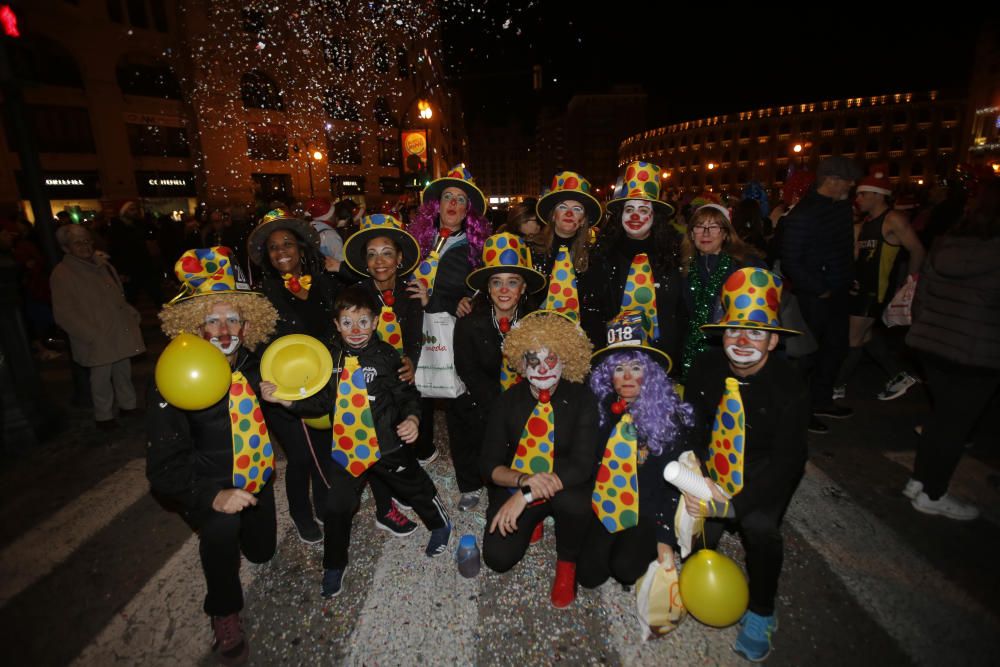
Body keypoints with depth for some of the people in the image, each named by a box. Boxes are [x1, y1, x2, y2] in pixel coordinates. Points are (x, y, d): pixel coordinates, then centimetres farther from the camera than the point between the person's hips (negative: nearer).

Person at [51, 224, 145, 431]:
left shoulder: (101, 264, 10)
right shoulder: (62, 273, -8)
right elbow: (64, 314, -10)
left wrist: (132, 315, 8)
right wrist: (92, 335, -16)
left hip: (121, 331, 6)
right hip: (97, 340, -5)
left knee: (124, 370, 15)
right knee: (101, 377, 5)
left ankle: (128, 404, 31)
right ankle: (104, 416, 21)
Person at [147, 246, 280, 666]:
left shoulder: (257, 365, -11)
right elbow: (164, 465, -24)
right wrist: (214, 497, -38)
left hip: (257, 478, 5)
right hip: (208, 486, -4)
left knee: (262, 551, 19)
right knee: (222, 525, -36)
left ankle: (241, 531, 52)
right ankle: (224, 614, -8)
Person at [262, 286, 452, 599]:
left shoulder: (387, 356, -12)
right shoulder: (331, 358, -2)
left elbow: (407, 394, -6)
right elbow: (321, 402, 1)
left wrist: (412, 419, -24)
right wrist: (284, 398, -11)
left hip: (388, 444, -2)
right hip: (346, 447, 3)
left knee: (415, 487, 17)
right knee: (336, 508, 12)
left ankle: (440, 525, 48)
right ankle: (334, 567, 38)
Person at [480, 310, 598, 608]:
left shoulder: (582, 399, -13)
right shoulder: (508, 401, -6)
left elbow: (582, 464, -22)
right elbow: (489, 463, -7)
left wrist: (527, 496, -29)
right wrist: (525, 481, -28)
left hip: (565, 487, -2)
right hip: (517, 487, 2)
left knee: (572, 501, -35)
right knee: (497, 557, -16)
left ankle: (566, 563, -2)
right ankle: (532, 520, 18)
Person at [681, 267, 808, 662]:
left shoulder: (790, 388, -22)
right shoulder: (705, 367, -13)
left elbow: (786, 463, -22)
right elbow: (690, 426, -7)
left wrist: (734, 506, -33)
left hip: (765, 469, -2)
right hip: (713, 462, 3)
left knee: (759, 525, -27)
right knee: (683, 508, -21)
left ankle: (761, 613, 3)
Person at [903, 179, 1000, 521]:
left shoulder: (945, 243, 3)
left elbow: (921, 293, 10)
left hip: (932, 343, 6)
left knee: (942, 414, 21)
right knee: (956, 423, 7)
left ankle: (918, 481, 29)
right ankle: (932, 495, 19)